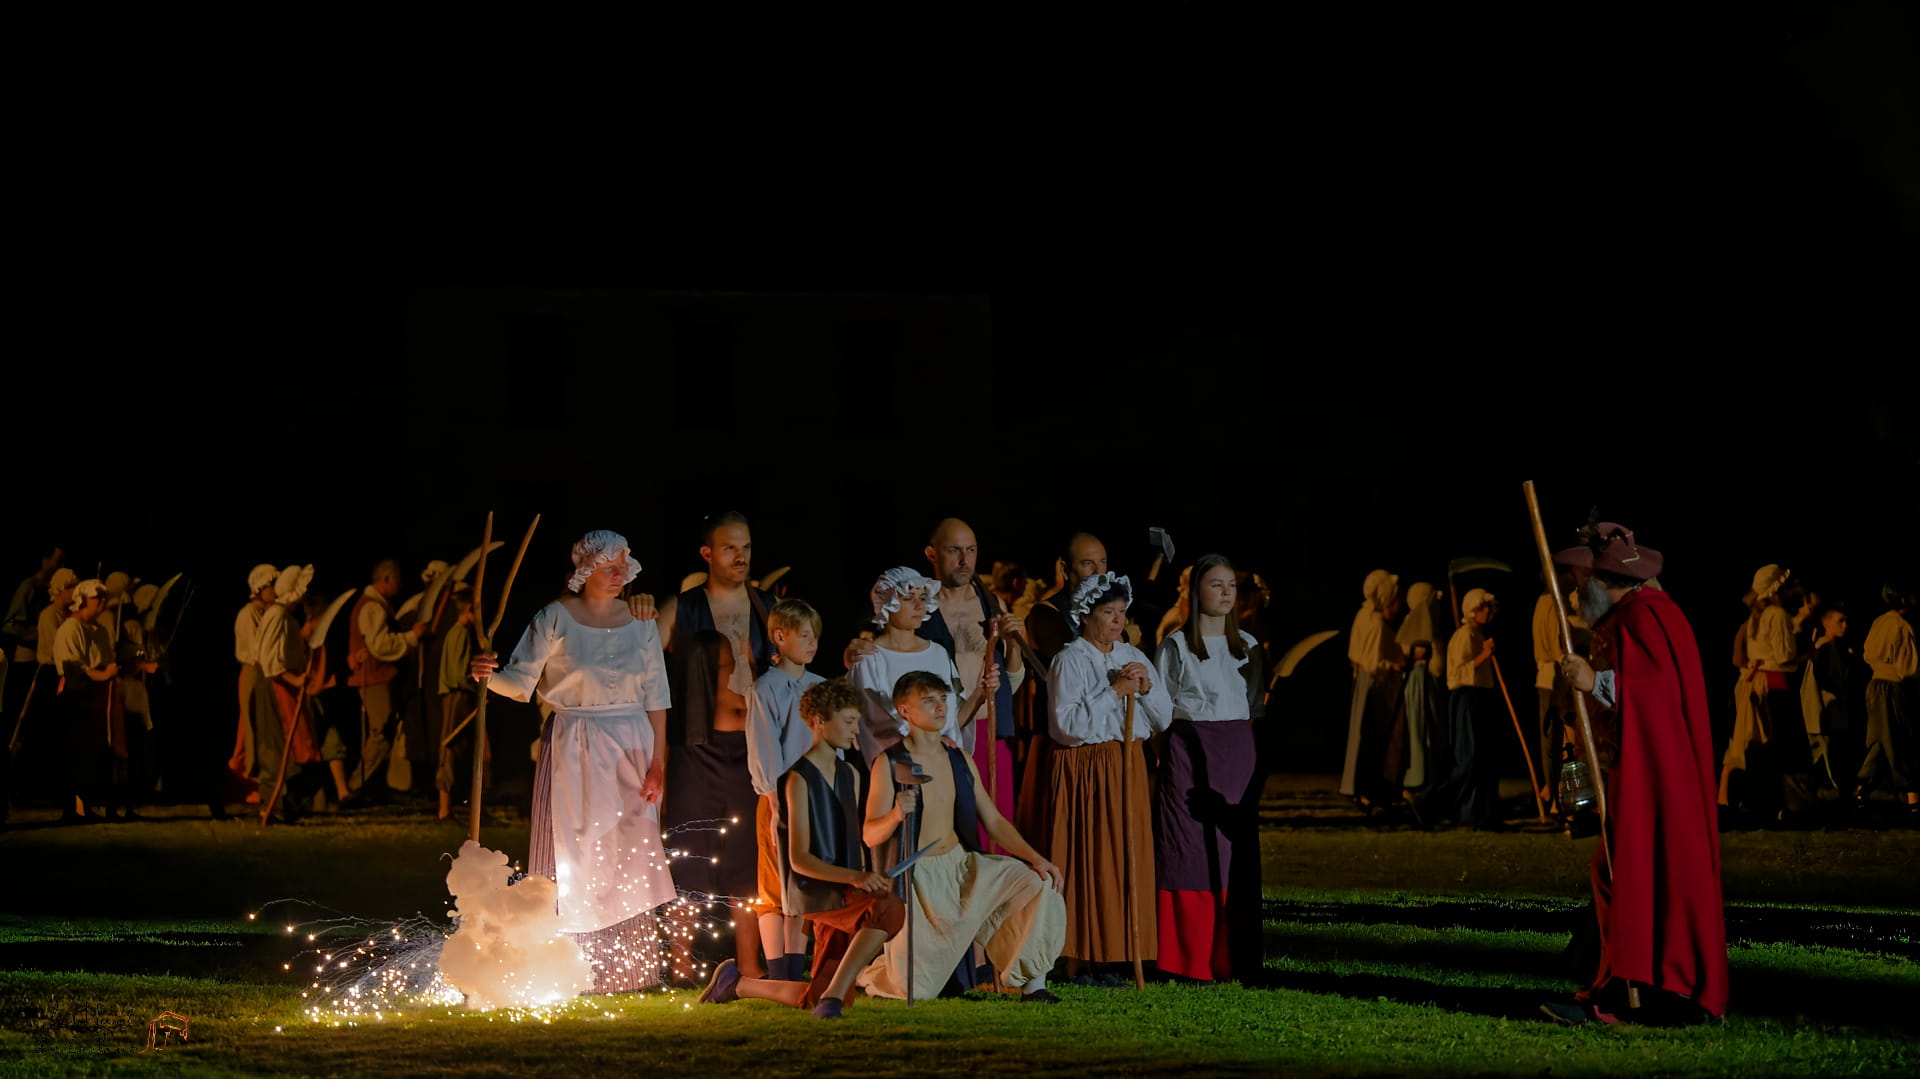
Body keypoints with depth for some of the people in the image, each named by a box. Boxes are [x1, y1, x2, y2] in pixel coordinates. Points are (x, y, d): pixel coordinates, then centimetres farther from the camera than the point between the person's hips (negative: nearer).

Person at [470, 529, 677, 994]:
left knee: (631, 857, 5)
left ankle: (630, 967, 13)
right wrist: (488, 675, -30)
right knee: (576, 856, -3)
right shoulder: (555, 618, -4)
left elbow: (656, 696, 6)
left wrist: (658, 761, 1)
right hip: (575, 750, -3)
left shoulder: (639, 620, 6)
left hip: (632, 747, 4)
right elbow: (521, 680, -8)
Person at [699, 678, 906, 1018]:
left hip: (845, 894, 8)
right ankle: (832, 997, -34)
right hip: (812, 891, -8)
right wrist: (855, 877, -26)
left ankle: (738, 983, 27)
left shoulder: (850, 775, 17)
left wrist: (870, 881, 6)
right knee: (890, 909, -36)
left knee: (816, 999, 6)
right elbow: (800, 859, -14)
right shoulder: (800, 779, -9)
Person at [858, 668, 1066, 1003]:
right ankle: (867, 972, 24)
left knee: (1039, 883, -18)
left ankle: (1032, 984, -8)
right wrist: (895, 815, -35)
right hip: (917, 874, -5)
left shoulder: (960, 760, 9)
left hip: (963, 863, 5)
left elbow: (994, 821, 9)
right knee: (913, 990, -12)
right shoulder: (889, 764, -8)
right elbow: (870, 835, -12)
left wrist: (1035, 858, -4)